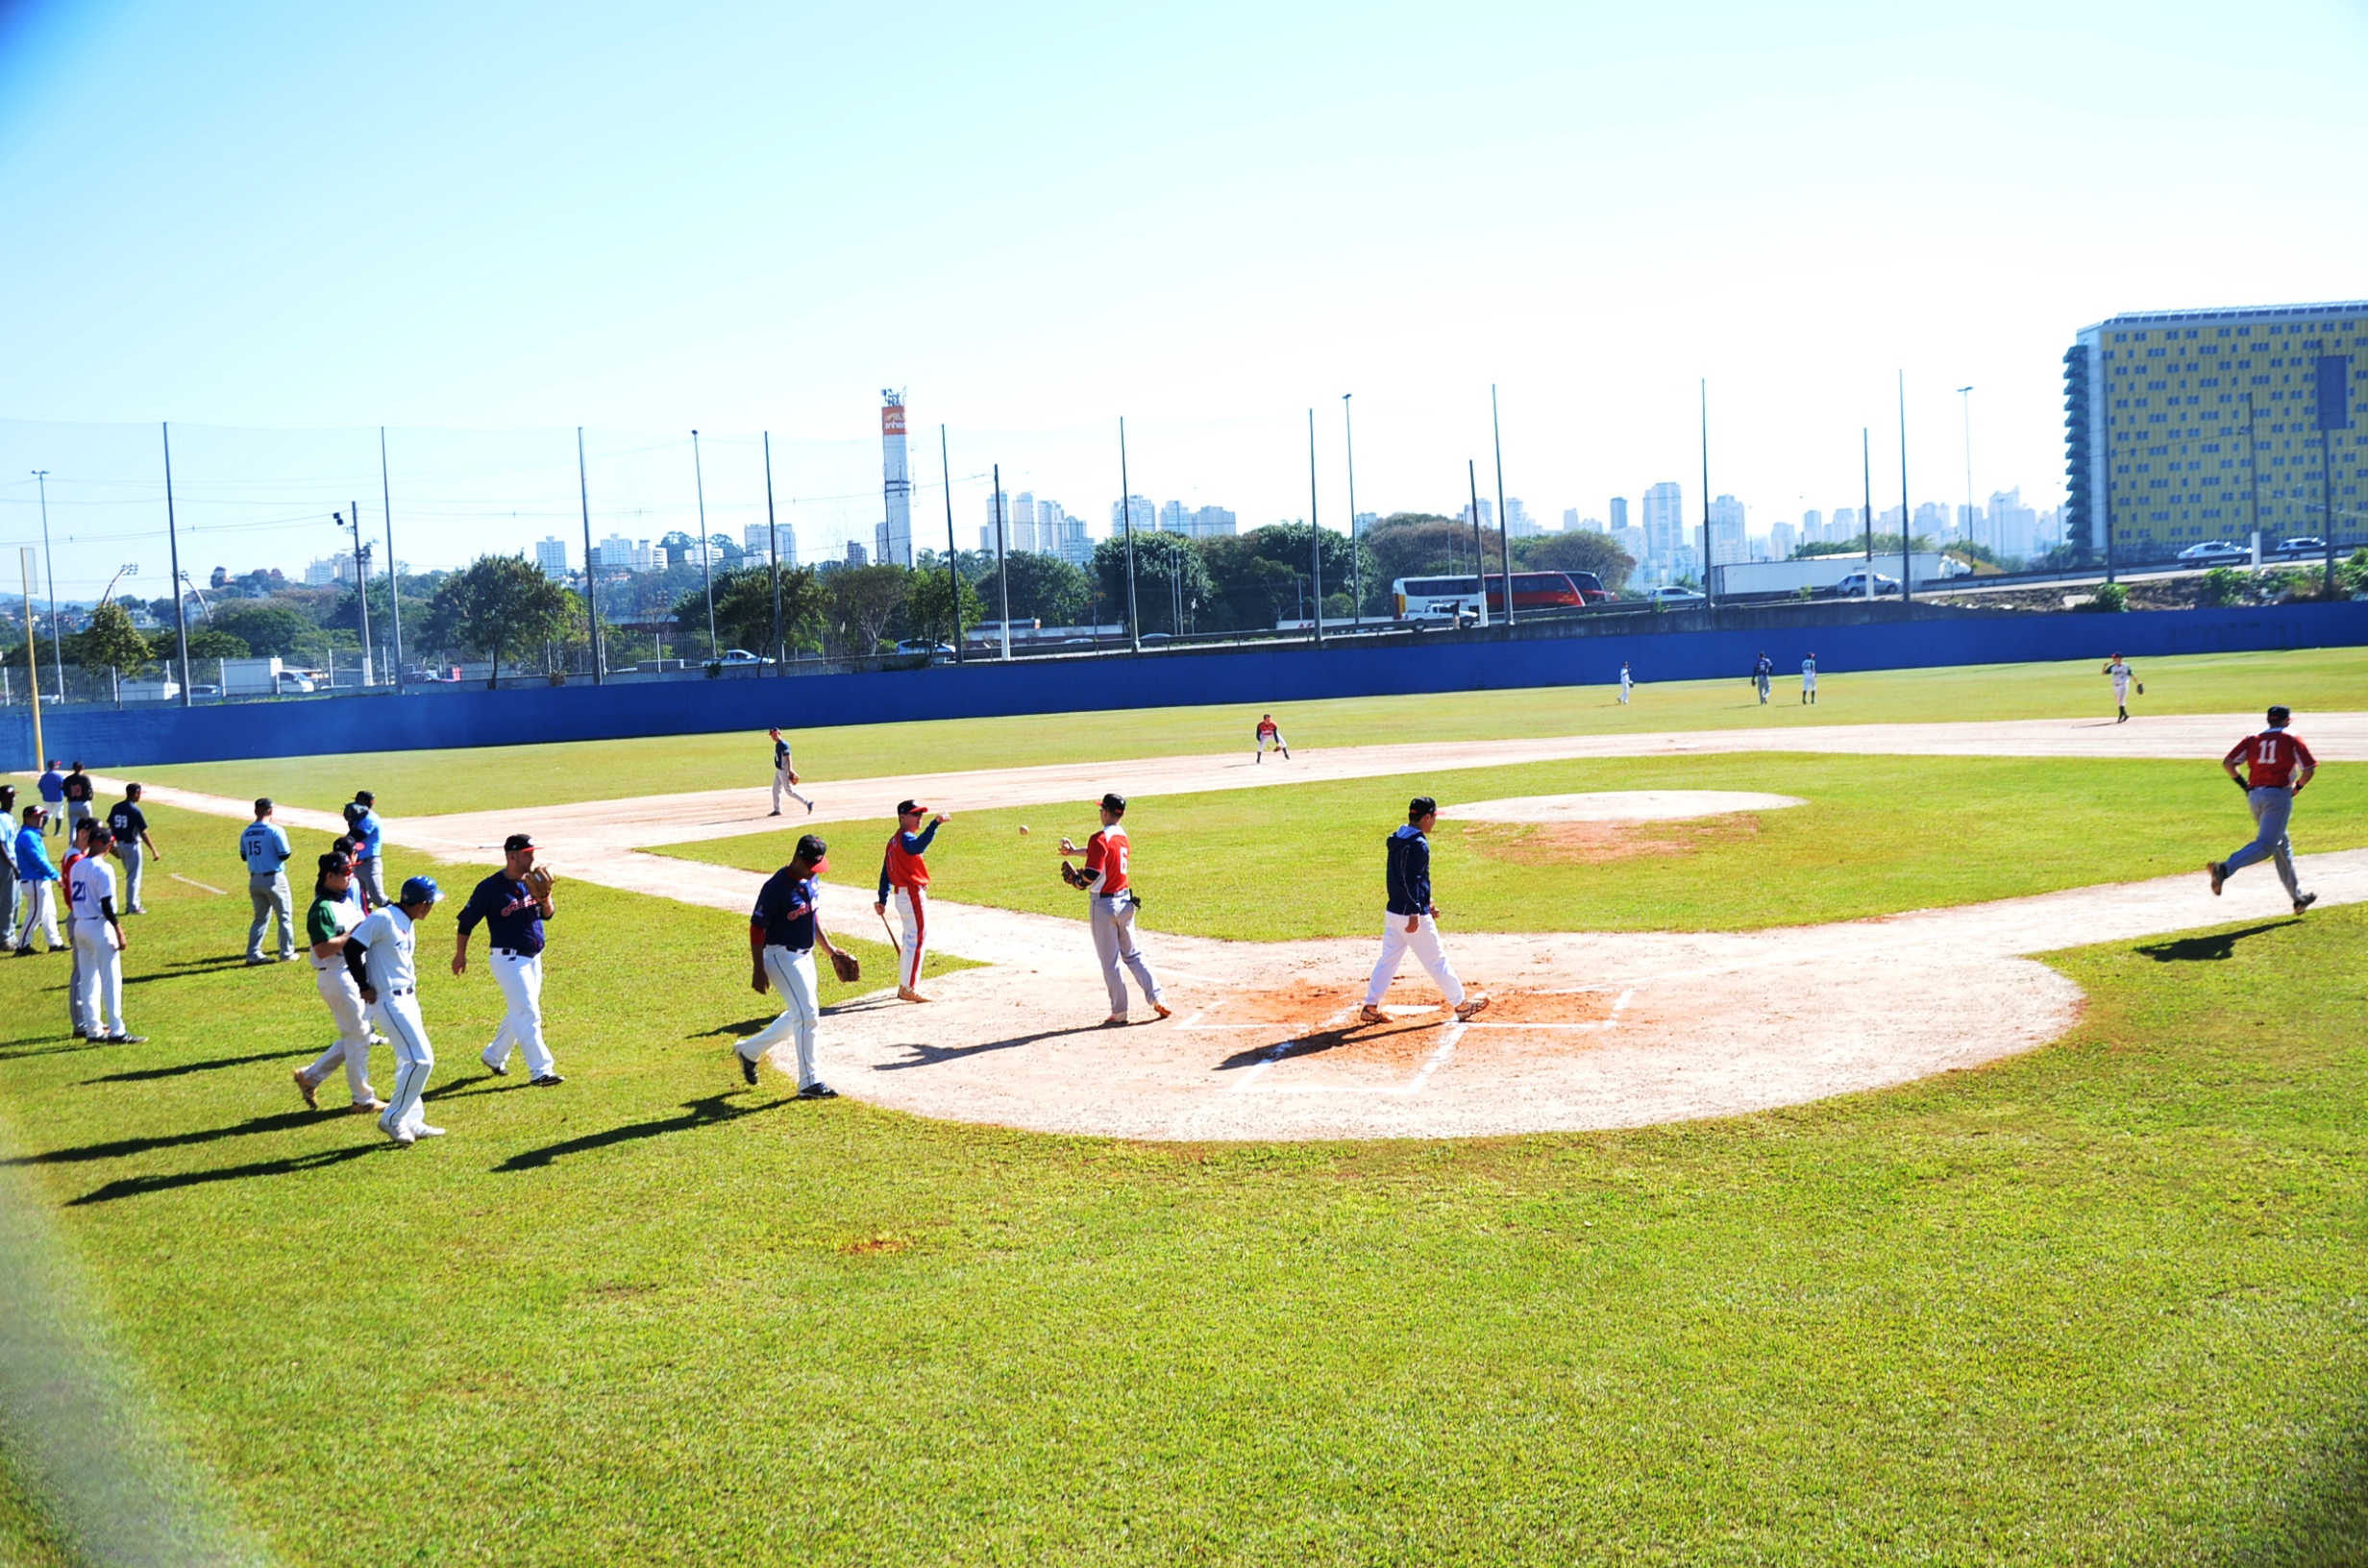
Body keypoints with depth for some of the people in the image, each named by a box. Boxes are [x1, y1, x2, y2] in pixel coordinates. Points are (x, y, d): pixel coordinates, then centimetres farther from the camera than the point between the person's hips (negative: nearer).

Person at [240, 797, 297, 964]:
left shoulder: (246, 833, 3)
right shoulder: (275, 830, -14)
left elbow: (244, 856, 12)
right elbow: (284, 855, -15)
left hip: (254, 880, 6)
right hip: (274, 878, -5)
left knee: (261, 917, 16)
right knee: (285, 916, 7)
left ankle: (253, 954, 10)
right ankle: (287, 953, 8)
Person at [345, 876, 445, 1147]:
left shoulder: (408, 924, 11)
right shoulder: (383, 919, -17)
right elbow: (352, 948, -18)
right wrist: (364, 987, -14)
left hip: (408, 998, 10)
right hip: (390, 1000, -10)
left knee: (410, 1061, 16)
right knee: (421, 1060, -11)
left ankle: (412, 1121, 25)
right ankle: (392, 1119, -1)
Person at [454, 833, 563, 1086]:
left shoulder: (533, 881, 3)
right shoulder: (490, 888, -15)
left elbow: (547, 914, 12)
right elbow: (466, 921, -6)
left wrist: (545, 899, -11)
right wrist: (460, 955, -1)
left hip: (533, 958, 8)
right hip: (508, 959, -8)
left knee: (520, 1013, 18)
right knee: (528, 1014, -10)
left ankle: (494, 1056, 37)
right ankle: (540, 1071, -9)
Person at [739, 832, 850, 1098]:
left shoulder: (812, 881, 3)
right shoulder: (776, 887, -21)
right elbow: (757, 928, -18)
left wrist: (830, 949, 14)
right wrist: (758, 971, -20)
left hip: (805, 955, 9)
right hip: (782, 956, -9)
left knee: (800, 1015, 17)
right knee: (807, 1014, -12)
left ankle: (750, 1050, 34)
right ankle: (809, 1083, -4)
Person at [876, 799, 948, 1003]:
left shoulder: (894, 840, 15)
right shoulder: (905, 838, -14)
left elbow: (886, 872, 18)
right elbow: (918, 846, -40)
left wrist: (883, 900, 20)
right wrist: (935, 824, -52)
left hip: (901, 894, 10)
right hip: (913, 894, -10)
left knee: (911, 939, 19)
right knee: (918, 939, -6)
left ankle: (904, 986, 27)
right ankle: (909, 989, -6)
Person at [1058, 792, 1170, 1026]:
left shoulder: (1100, 838, -17)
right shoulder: (1123, 836, 8)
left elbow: (1092, 875, -23)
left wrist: (1079, 881, -3)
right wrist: (1075, 851, 30)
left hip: (1104, 903, -7)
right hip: (1125, 901, 7)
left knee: (1110, 961, 2)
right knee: (1132, 954, 17)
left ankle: (1119, 1012, 6)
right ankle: (1157, 996, 6)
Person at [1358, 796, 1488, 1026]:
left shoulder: (1397, 840, 13)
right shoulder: (1418, 843, -16)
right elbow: (1411, 880, -23)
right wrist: (1415, 912, -25)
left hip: (1394, 911, 9)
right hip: (1412, 914, -9)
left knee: (1388, 959, 11)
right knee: (1437, 959, 2)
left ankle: (1370, 1007, 9)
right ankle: (1461, 1004, 13)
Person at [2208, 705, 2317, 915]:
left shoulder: (2253, 739, 11)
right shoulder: (2292, 738, 3)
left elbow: (2227, 762, 1)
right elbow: (2309, 769, -4)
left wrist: (2244, 785, 10)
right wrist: (2297, 788, 12)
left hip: (2255, 795, 6)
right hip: (2279, 794, -6)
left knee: (2281, 845, 17)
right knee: (2265, 845, -13)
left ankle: (2298, 897, 22)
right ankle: (2225, 868, -38)